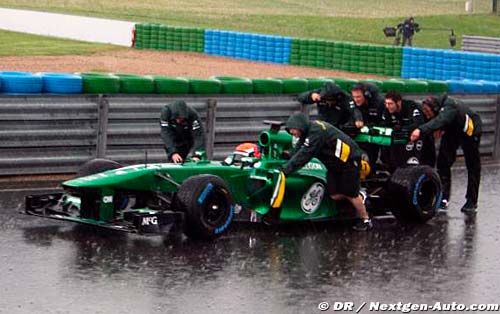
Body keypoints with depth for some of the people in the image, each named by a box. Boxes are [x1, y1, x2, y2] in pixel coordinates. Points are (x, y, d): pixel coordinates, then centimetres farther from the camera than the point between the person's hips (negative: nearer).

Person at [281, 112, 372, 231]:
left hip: (349, 160, -9)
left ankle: (365, 220, 15)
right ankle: (359, 196, 24)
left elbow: (304, 155, -32)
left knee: (350, 194, -2)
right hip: (335, 164, 9)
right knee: (335, 196, 0)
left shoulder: (316, 132, -27)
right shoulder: (308, 131, 2)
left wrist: (286, 169, -33)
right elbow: (298, 151, 1)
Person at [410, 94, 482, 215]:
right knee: (443, 161, -3)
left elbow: (439, 121, -58)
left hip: (469, 131, -7)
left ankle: (472, 202, 6)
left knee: (472, 167, -1)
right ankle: (443, 197, 0)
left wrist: (421, 130, -70)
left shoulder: (449, 108, -41)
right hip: (452, 131, 7)